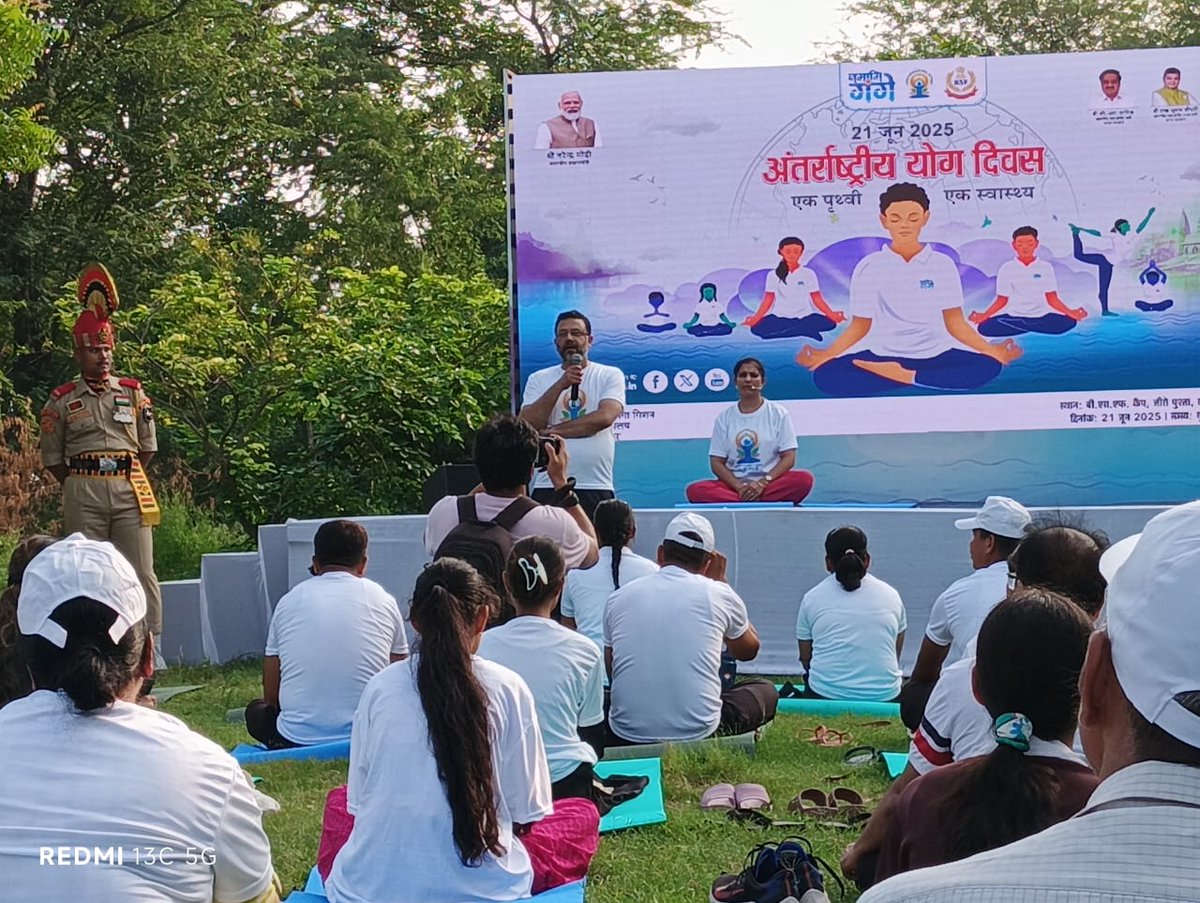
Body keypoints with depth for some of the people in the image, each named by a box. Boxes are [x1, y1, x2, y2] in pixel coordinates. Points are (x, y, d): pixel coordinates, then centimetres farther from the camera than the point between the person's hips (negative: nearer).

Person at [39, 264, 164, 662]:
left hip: (131, 490, 1)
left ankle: (151, 650, 4)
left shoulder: (134, 393, 8)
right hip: (82, 493, -1)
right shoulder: (61, 401, 4)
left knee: (142, 575, -1)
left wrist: (126, 481, 10)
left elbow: (148, 447, 14)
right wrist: (81, 487, 5)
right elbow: (52, 458, 7)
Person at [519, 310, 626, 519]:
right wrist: (560, 385, -11)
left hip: (596, 488, -1)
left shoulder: (610, 375, 5)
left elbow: (604, 417, -12)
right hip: (548, 488, 1)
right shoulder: (538, 379, 11)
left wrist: (552, 431, -8)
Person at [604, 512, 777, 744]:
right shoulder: (718, 594, -2)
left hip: (627, 737, 2)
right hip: (699, 733, -2)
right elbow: (748, 650, 19)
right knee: (766, 691, 24)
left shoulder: (618, 598, 4)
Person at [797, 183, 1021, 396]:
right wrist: (827, 354, -9)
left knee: (989, 366, -28)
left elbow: (955, 323, 6)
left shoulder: (942, 264, 4)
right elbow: (859, 326, 6)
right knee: (825, 376, -28)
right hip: (883, 356, -1)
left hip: (935, 355, 1)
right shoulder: (869, 267, 2)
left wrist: (990, 350, -7)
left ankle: (903, 376, -22)